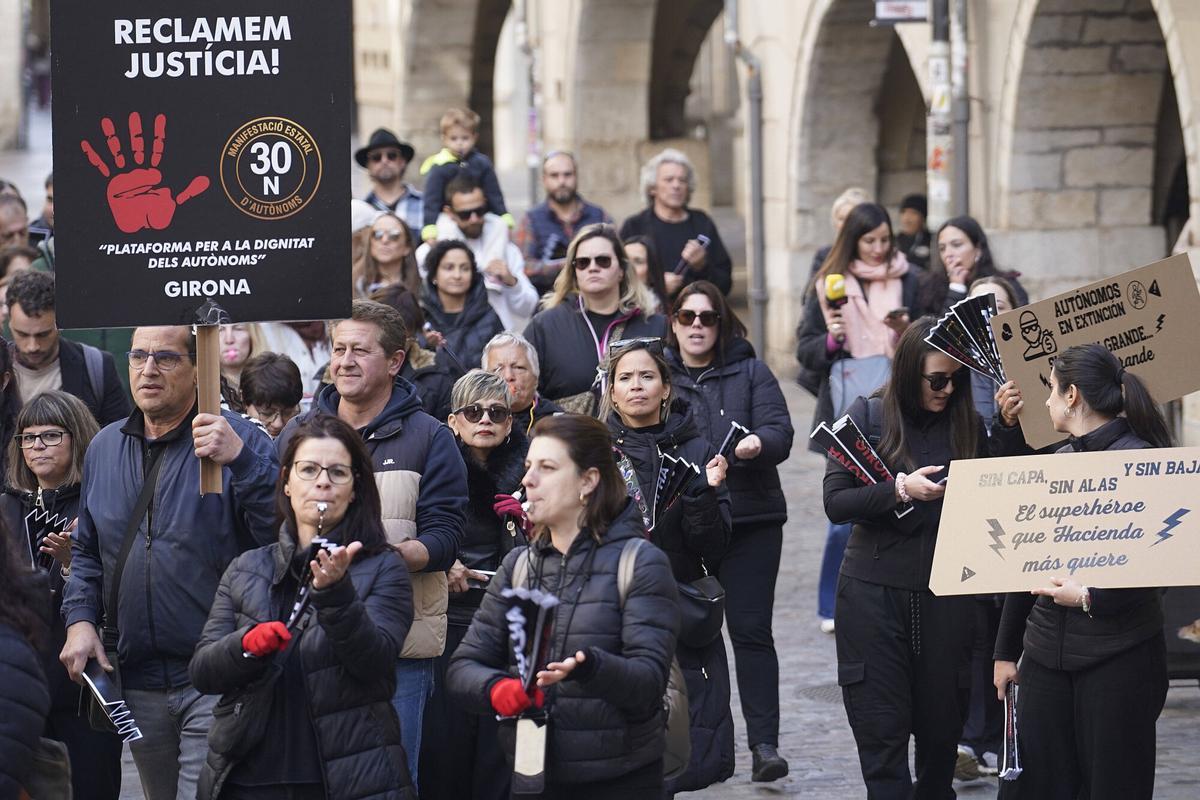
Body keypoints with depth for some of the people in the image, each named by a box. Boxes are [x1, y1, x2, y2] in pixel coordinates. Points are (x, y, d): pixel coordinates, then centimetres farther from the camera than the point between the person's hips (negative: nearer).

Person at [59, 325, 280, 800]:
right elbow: (87, 551, 23)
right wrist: (81, 619, 7)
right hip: (139, 682, 6)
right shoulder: (105, 448, 13)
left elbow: (285, 533, -19)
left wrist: (240, 459, -31)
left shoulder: (242, 440, -5)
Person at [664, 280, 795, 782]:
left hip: (750, 520, -1)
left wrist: (758, 445, -26)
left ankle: (764, 742, -5)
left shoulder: (750, 373, 6)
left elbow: (780, 431, -4)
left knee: (751, 630, -5)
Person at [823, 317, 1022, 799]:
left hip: (945, 593, 2)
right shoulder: (869, 416, -1)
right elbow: (835, 503, -5)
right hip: (875, 592, -2)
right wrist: (899, 490, -19)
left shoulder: (968, 424, 4)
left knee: (941, 725, 9)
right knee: (882, 732, -2)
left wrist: (1012, 428, -12)